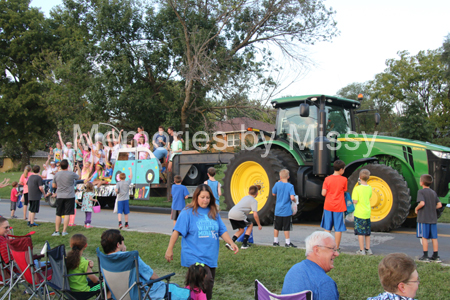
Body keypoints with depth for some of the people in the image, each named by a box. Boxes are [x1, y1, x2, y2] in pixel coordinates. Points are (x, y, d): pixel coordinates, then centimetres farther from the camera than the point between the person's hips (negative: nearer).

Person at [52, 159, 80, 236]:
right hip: (69, 196, -3)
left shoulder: (57, 174, 1)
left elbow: (54, 186, 10)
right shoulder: (71, 174, -10)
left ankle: (57, 231, 12)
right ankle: (64, 231, 1)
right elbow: (79, 177, 10)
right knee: (67, 214, 1)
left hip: (59, 196, 3)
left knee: (58, 214, 11)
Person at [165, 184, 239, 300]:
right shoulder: (188, 212, -4)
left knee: (209, 282, 10)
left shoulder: (214, 212, 11)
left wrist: (231, 243, -4)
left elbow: (222, 231, 11)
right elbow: (177, 231, -4)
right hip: (194, 256, -6)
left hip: (211, 256, 6)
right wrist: (170, 249, -6)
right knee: (207, 280, -22)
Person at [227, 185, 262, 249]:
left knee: (241, 230, 22)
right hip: (238, 214, -7)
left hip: (230, 213, 7)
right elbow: (255, 215, -3)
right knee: (250, 225, 17)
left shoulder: (245, 197, 27)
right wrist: (259, 225, 9)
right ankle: (244, 244, 13)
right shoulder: (254, 201, 5)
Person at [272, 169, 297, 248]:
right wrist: (294, 200, 2)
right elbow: (292, 197, -21)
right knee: (286, 228, 5)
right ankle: (288, 243, 11)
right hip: (287, 211, -2)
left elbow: (273, 193, 11)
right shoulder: (290, 186, -11)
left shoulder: (277, 184, -5)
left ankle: (275, 242, 21)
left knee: (276, 227, 13)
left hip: (278, 211, 2)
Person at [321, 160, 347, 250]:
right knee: (338, 228, 7)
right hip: (339, 207, -2)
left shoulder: (327, 179, -4)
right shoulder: (344, 179, -8)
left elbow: (323, 193, -7)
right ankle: (336, 247, 12)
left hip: (328, 206, 2)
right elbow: (344, 191, 3)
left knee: (327, 228, 12)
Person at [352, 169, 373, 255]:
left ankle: (362, 250, 5)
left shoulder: (357, 188, -16)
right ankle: (368, 249, 23)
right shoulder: (369, 188, 2)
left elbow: (355, 201, -19)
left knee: (360, 232, 2)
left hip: (359, 213, -6)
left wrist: (353, 198, 2)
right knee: (367, 232, 16)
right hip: (367, 213, 6)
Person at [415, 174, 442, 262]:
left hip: (423, 218, -6)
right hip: (433, 218, 6)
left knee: (424, 237, 0)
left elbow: (422, 203, -22)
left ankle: (425, 256, 3)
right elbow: (439, 205, 4)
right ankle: (435, 256, 13)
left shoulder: (421, 192, -9)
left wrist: (416, 209, -6)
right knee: (434, 237, 9)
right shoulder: (434, 192, 10)